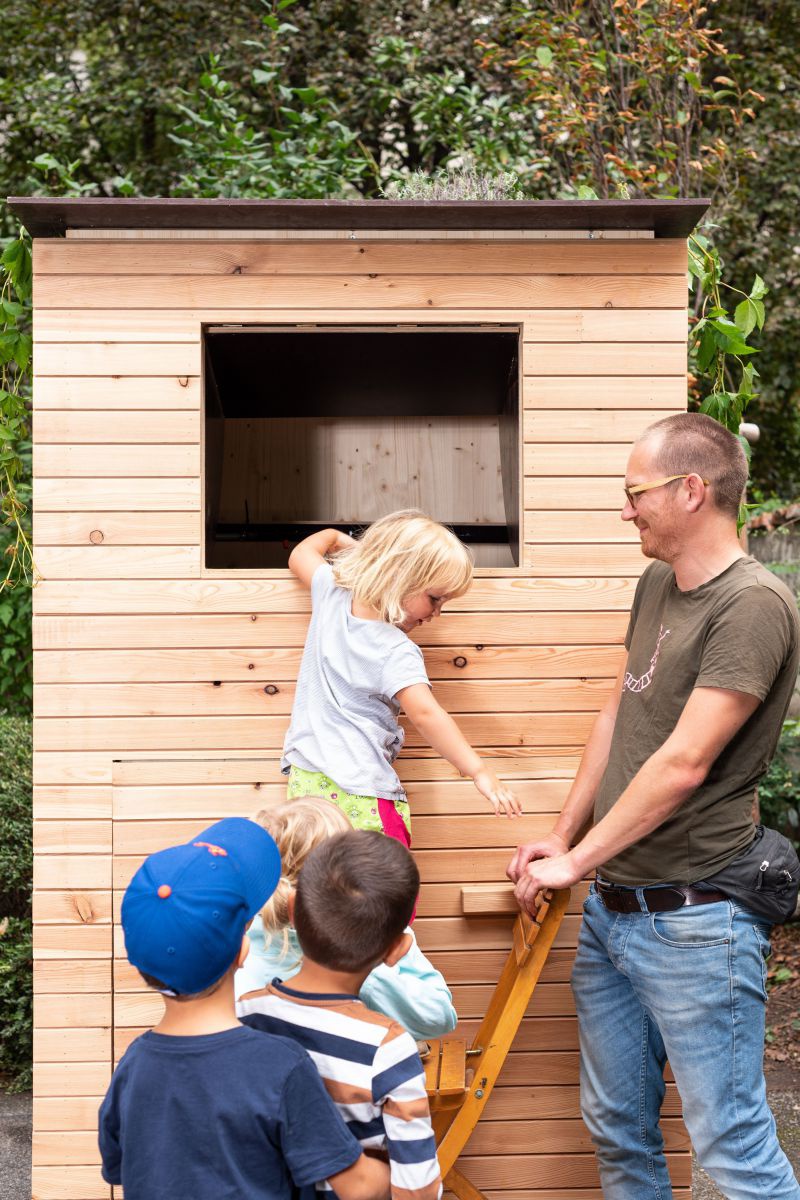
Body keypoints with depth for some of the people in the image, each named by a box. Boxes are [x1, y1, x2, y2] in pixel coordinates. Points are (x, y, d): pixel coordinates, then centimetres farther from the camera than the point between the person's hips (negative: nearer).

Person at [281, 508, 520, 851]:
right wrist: (479, 771, -33)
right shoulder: (398, 653, -17)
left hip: (305, 780, 7)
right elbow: (424, 714, -30)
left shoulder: (331, 593, 3)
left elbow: (301, 554, 23)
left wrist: (336, 537, 40)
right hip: (362, 792, -7)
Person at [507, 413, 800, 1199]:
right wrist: (560, 835, 15)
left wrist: (575, 862, -14)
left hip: (692, 920, -8)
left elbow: (683, 763, -22)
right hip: (610, 907, 9)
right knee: (617, 1130, 19)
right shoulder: (656, 586, 10)